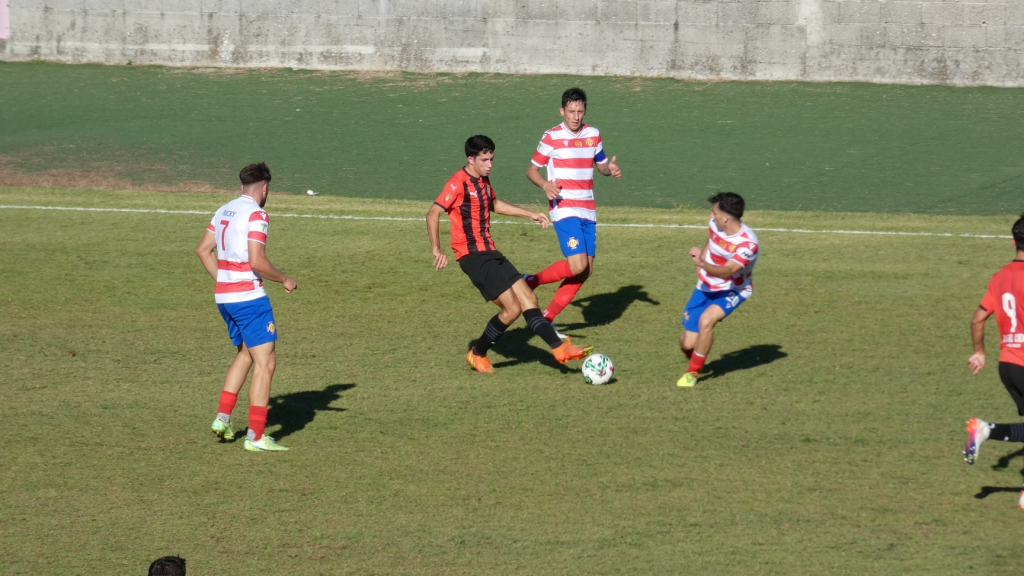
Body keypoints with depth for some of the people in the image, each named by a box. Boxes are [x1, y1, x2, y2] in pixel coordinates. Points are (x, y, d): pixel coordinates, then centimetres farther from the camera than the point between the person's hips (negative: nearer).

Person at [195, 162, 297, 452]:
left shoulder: (224, 211, 11)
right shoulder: (256, 215, -14)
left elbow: (203, 249, 16)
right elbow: (257, 262, -21)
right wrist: (285, 280, -6)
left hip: (224, 295, 9)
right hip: (249, 296, -9)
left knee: (245, 355, 24)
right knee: (265, 363, -3)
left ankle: (223, 417, 17)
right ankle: (256, 436, -6)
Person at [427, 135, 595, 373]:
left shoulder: (483, 181, 13)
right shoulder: (458, 183, -14)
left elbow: (494, 204, 33)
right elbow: (433, 214, -17)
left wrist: (530, 214, 30)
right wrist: (437, 250, -23)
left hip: (490, 254, 9)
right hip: (473, 257, -9)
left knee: (528, 298, 2)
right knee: (512, 308, -13)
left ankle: (559, 349, 1)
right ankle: (477, 354, 0)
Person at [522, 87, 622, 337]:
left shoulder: (593, 135, 8)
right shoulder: (552, 138, -6)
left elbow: (601, 164, 21)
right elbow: (532, 170, -1)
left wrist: (611, 169, -3)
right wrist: (545, 185, -22)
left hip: (587, 212, 6)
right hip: (564, 210, -6)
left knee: (586, 270, 2)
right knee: (577, 266, -19)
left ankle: (547, 318, 11)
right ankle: (532, 281, 4)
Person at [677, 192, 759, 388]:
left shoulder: (748, 244, -27)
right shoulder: (715, 225, -9)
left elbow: (727, 272, -36)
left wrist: (703, 264, -52)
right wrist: (701, 257, 0)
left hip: (732, 291, -5)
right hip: (706, 288, 5)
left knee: (706, 320, -34)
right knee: (687, 344, -1)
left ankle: (692, 373, -15)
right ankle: (695, 360, 38)